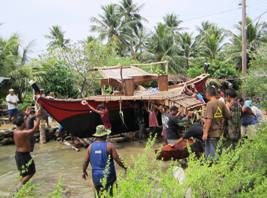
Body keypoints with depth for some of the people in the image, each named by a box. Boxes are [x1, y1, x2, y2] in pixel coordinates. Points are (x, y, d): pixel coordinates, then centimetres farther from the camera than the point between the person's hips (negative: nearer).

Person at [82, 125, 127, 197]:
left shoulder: (91, 147, -1)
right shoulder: (109, 146, -11)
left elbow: (86, 161, 4)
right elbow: (117, 159, -10)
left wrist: (84, 171, 21)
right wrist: (124, 167, 6)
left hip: (96, 177, 3)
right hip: (109, 176, -3)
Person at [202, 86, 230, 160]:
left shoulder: (210, 104, -15)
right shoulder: (221, 103, 5)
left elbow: (209, 119, -22)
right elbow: (228, 115, 9)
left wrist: (205, 133, -22)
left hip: (211, 132, -7)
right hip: (219, 131, 7)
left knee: (211, 154, 1)